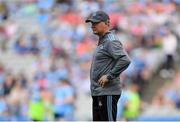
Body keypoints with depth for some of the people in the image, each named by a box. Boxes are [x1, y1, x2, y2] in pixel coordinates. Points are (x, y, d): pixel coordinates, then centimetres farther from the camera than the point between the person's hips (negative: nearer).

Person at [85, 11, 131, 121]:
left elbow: (125, 60, -25)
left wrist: (109, 76, -21)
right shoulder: (101, 41, 17)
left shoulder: (111, 41, -12)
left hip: (107, 93, -10)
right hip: (97, 92, 10)